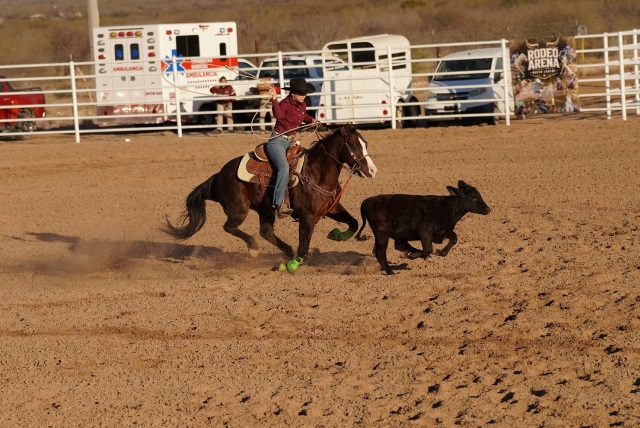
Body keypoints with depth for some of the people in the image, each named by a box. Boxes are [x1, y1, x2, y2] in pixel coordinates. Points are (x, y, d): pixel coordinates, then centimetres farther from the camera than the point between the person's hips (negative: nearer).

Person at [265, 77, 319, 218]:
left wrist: (311, 120, 12)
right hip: (277, 141, -9)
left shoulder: (302, 105, 7)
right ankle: (279, 204, -37)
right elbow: (278, 115, -40)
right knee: (284, 168, -30)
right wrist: (274, 99, -50)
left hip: (290, 141, 9)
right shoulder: (286, 104, -17)